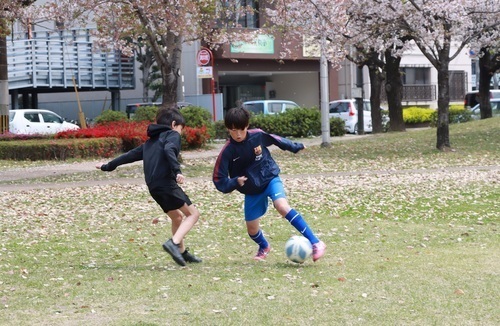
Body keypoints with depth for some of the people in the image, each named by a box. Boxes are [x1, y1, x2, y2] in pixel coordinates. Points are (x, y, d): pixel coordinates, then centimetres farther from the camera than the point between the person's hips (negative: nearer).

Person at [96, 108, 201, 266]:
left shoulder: (150, 142, 28)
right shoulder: (173, 135, 5)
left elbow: (130, 155, 33)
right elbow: (169, 150, -17)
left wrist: (107, 167, 43)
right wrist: (177, 171, -30)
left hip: (153, 187, 8)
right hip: (167, 182, -8)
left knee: (177, 216, 23)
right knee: (193, 213, -3)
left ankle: (182, 252, 25)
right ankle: (174, 242, -22)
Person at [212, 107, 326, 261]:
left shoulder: (257, 135, -14)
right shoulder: (227, 152, -17)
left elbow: (276, 139, 8)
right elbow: (219, 181, -14)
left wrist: (295, 147, 22)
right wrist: (235, 182, -33)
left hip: (270, 179, -2)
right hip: (251, 191, 2)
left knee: (282, 206, -29)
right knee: (252, 228, 6)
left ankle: (316, 243, -33)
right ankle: (264, 247, 45)